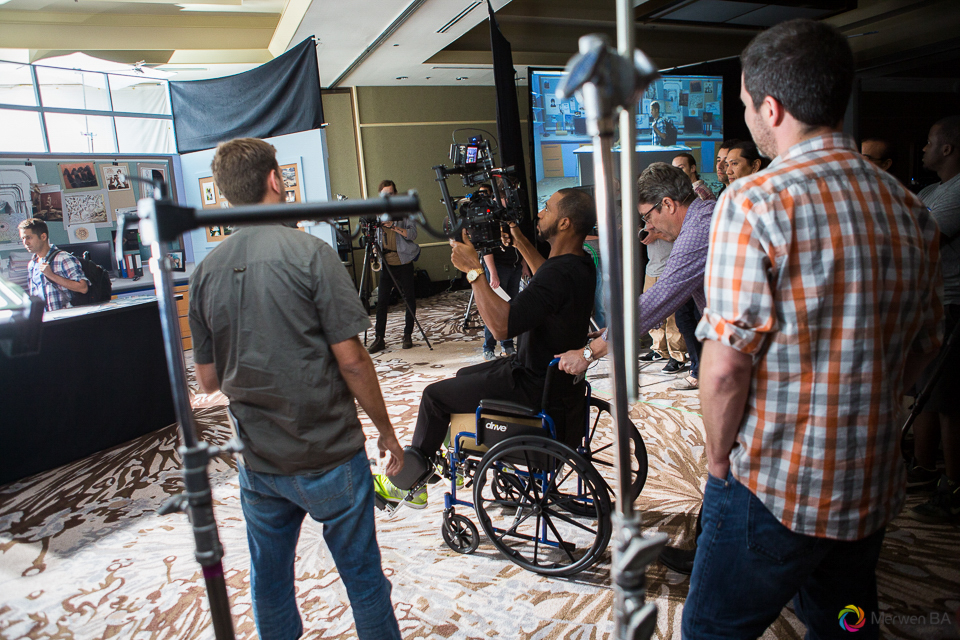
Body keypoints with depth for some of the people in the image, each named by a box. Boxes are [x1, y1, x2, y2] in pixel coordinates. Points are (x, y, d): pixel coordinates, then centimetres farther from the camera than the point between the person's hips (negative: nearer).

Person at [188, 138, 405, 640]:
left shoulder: (205, 271, 0)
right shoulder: (309, 253, -15)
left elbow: (208, 380, 5)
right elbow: (351, 360, -16)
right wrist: (386, 429, -4)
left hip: (257, 461, 5)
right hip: (329, 457, -4)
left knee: (269, 579, 23)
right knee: (362, 578, 14)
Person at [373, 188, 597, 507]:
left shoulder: (561, 272, -30)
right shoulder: (580, 263, 2)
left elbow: (502, 325, -37)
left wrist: (473, 269, -30)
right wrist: (520, 241, 23)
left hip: (535, 386, -10)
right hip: (549, 372, 10)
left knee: (435, 395, 1)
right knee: (463, 376, 27)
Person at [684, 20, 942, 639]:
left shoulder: (755, 202, -20)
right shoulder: (910, 208, 2)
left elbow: (727, 361, -22)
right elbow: (925, 345, 10)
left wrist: (719, 454, -6)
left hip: (775, 487, -6)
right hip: (874, 485, 7)